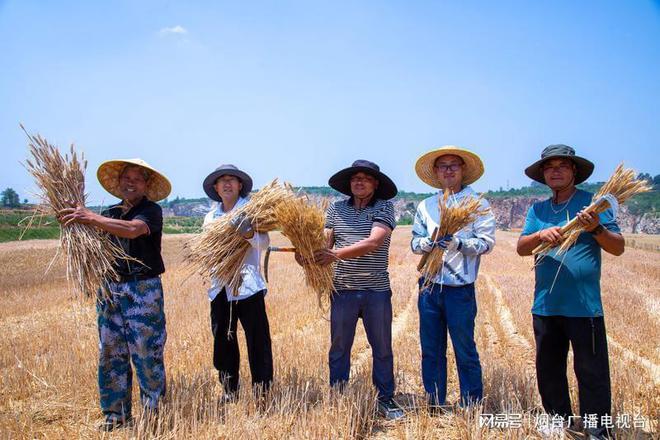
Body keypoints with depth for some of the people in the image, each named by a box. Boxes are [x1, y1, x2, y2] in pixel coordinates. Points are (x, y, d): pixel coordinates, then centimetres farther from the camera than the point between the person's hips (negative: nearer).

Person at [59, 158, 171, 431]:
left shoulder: (151, 210, -5)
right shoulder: (110, 214, 15)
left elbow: (133, 229, -26)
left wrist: (90, 218, -33)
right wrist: (74, 224, -7)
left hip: (144, 288, -6)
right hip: (109, 287, 6)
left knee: (146, 352, -2)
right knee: (111, 352, 9)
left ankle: (153, 411, 11)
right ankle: (115, 414, 19)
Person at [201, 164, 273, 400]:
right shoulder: (211, 217, 14)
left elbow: (263, 242, -14)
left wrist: (249, 233, -35)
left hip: (248, 285, -5)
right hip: (220, 287, 5)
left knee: (258, 341, -2)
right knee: (223, 341, 12)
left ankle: (263, 392, 8)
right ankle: (229, 393, 26)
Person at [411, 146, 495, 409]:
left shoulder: (477, 204, 0)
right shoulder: (425, 206, 12)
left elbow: (487, 242, -7)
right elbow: (415, 242, 10)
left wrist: (458, 243, -23)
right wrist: (429, 242, -12)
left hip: (460, 289, -4)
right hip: (429, 286, 4)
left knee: (465, 351, 2)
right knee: (431, 350, 11)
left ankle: (472, 408, 14)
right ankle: (434, 405, 24)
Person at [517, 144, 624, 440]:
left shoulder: (592, 203, -1)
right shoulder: (537, 210, 10)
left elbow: (618, 247, -6)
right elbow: (521, 248, -1)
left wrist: (596, 229, -25)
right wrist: (541, 234, -21)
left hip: (583, 306, -4)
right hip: (545, 305, 5)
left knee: (592, 373, 2)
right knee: (548, 371, 15)